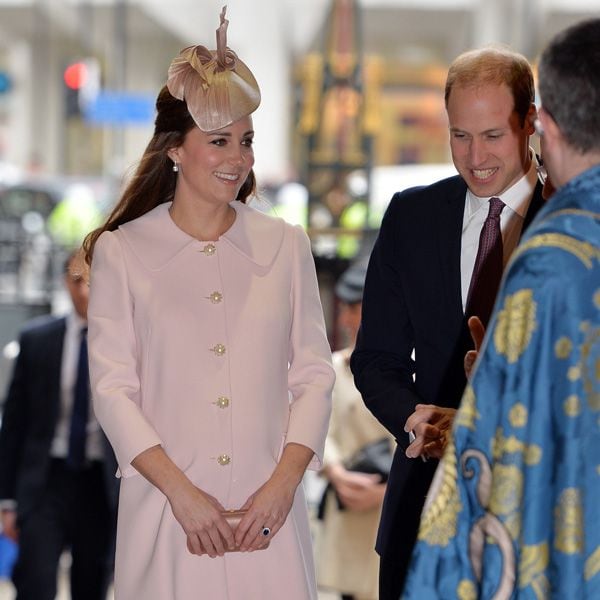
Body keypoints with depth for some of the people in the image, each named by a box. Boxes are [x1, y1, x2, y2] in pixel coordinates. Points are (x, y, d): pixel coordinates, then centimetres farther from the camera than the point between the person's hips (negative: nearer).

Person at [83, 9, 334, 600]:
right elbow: (112, 388, -3)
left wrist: (283, 484, -7)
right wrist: (182, 492, -12)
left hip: (268, 507, 2)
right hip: (166, 508, -2)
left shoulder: (285, 244, 6)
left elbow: (313, 373, 5)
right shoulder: (122, 251, 0)